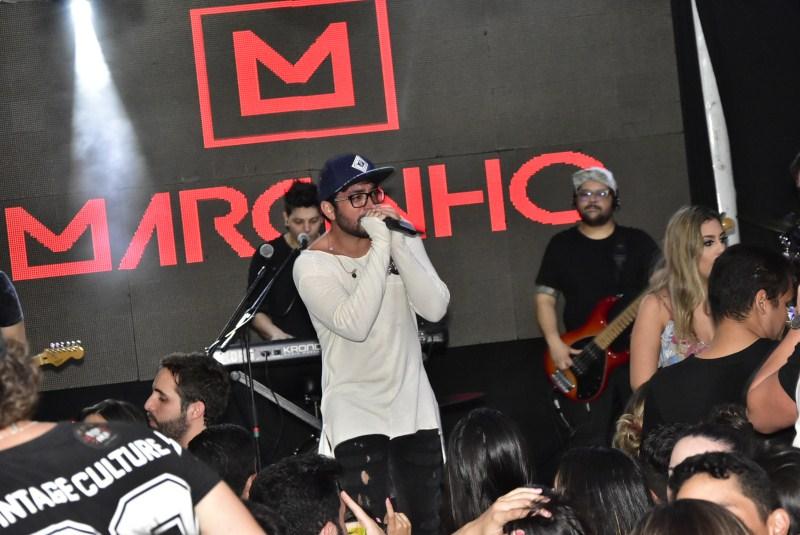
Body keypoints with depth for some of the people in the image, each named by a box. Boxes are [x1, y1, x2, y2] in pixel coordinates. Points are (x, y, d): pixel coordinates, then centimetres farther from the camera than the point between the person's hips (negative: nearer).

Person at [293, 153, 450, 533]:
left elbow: (435, 309, -12)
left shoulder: (402, 241, 1)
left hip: (414, 404, 5)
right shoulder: (312, 264, -13)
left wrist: (398, 242, -20)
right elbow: (355, 325, -27)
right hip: (355, 410, -5)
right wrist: (380, 247, -26)